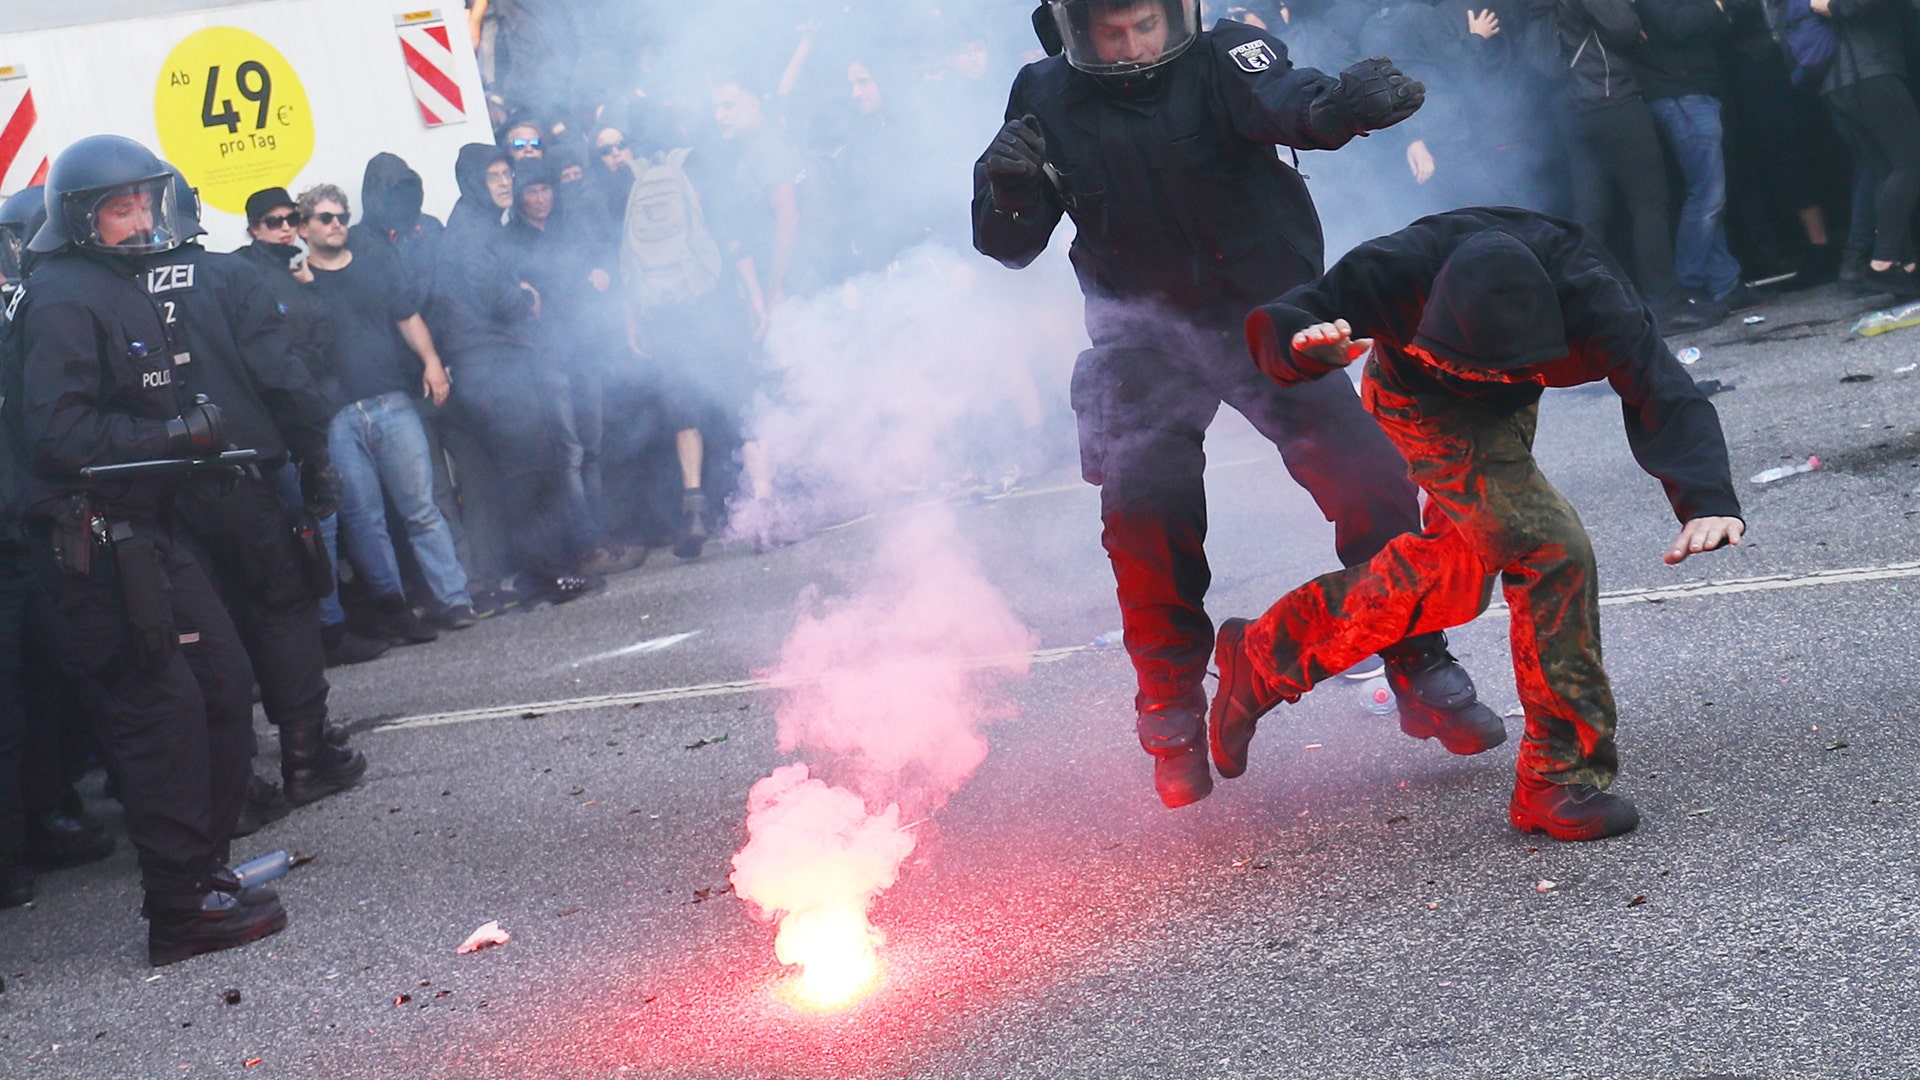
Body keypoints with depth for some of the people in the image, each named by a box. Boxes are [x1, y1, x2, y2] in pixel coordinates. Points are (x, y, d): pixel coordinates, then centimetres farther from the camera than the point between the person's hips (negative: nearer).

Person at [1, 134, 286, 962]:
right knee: (162, 707, -10)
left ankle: (205, 861, 23)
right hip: (94, 542, -10)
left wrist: (199, 429, 9)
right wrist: (180, 433, -21)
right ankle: (181, 908, -5)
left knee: (224, 681, 12)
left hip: (145, 528, 10)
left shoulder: (123, 290, 19)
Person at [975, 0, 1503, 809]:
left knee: (1371, 484, -10)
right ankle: (1173, 719, 6)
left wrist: (1344, 103, -61)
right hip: (1148, 341, 1)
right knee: (1145, 514, -16)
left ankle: (1424, 678, 12)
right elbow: (1011, 246, -2)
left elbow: (1285, 101, -37)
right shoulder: (1047, 99, -6)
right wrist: (1005, 187, -25)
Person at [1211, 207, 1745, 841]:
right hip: (1424, 401, -4)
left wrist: (1708, 501, -60)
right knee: (1552, 550, -22)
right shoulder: (1402, 272, -40)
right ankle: (1562, 777, -14)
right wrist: (1308, 345, -58)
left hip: (1507, 412, 5)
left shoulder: (1588, 297, -38)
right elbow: (1274, 330, -33)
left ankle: (1266, 655, 32)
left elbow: (1666, 397, -41)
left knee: (1458, 572, 16)